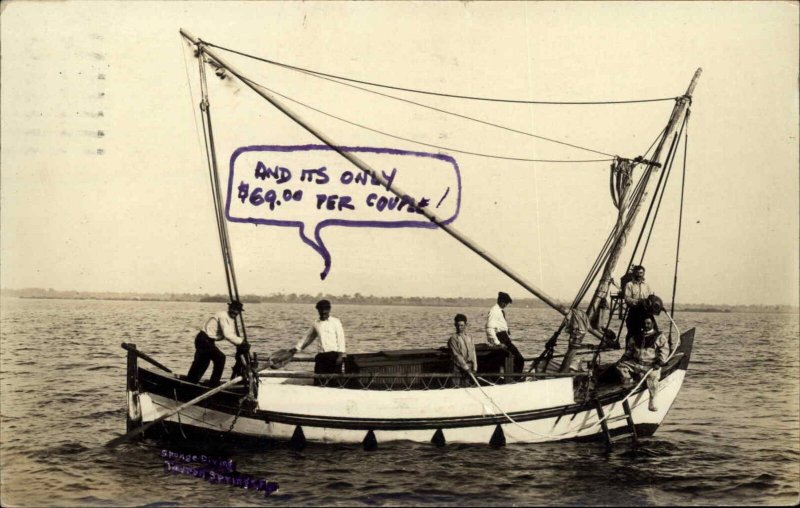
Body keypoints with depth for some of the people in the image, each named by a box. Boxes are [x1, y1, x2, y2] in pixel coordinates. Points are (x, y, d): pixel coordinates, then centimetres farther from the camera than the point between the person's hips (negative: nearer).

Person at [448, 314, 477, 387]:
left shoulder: (469, 337, 10)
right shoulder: (453, 338, -6)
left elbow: (473, 352, 8)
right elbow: (457, 355, -11)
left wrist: (474, 367, -1)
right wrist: (466, 367, -14)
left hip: (469, 368, 5)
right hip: (459, 367, -5)